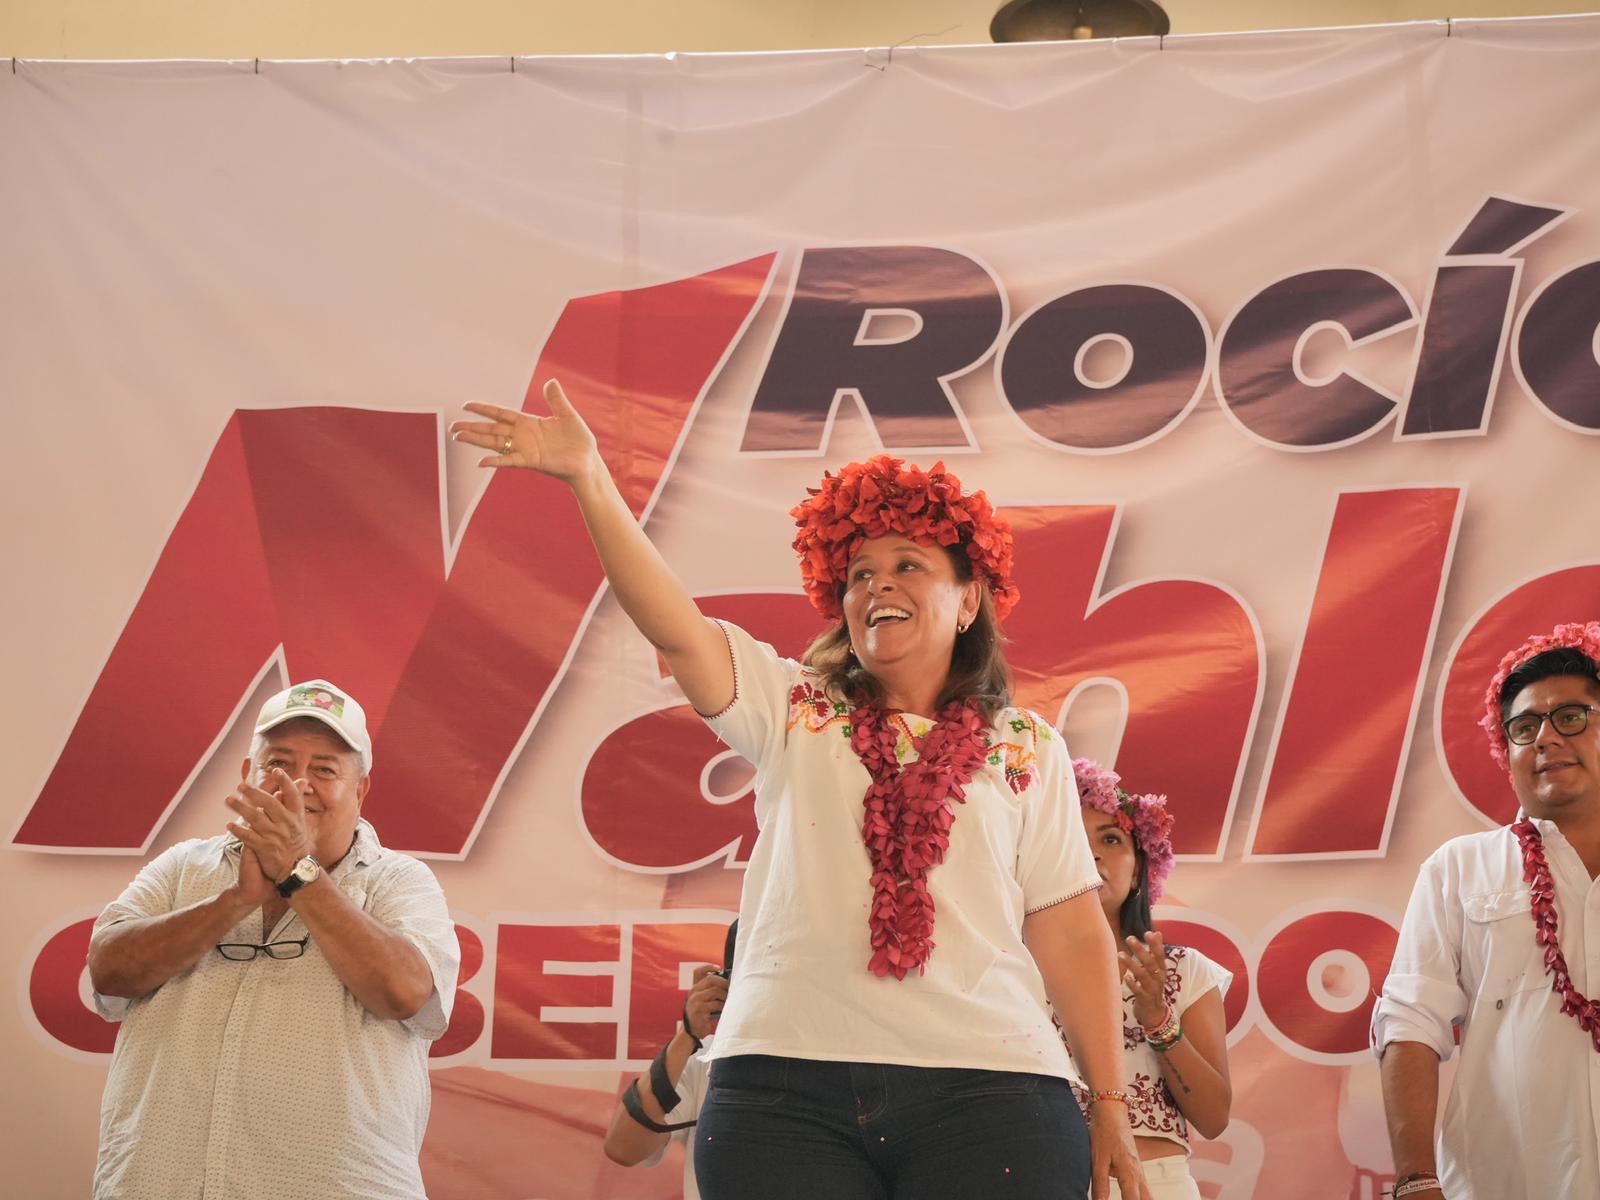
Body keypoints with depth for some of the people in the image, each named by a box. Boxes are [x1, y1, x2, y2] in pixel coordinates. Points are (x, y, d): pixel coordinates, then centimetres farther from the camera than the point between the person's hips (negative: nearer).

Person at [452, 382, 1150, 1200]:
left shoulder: (1028, 750, 12)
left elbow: (1069, 931, 10)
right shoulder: (791, 712, 11)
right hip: (787, 1087, 0)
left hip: (988, 1096, 0)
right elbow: (674, 627, -3)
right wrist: (589, 480, -16)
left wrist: (1109, 1103, 8)